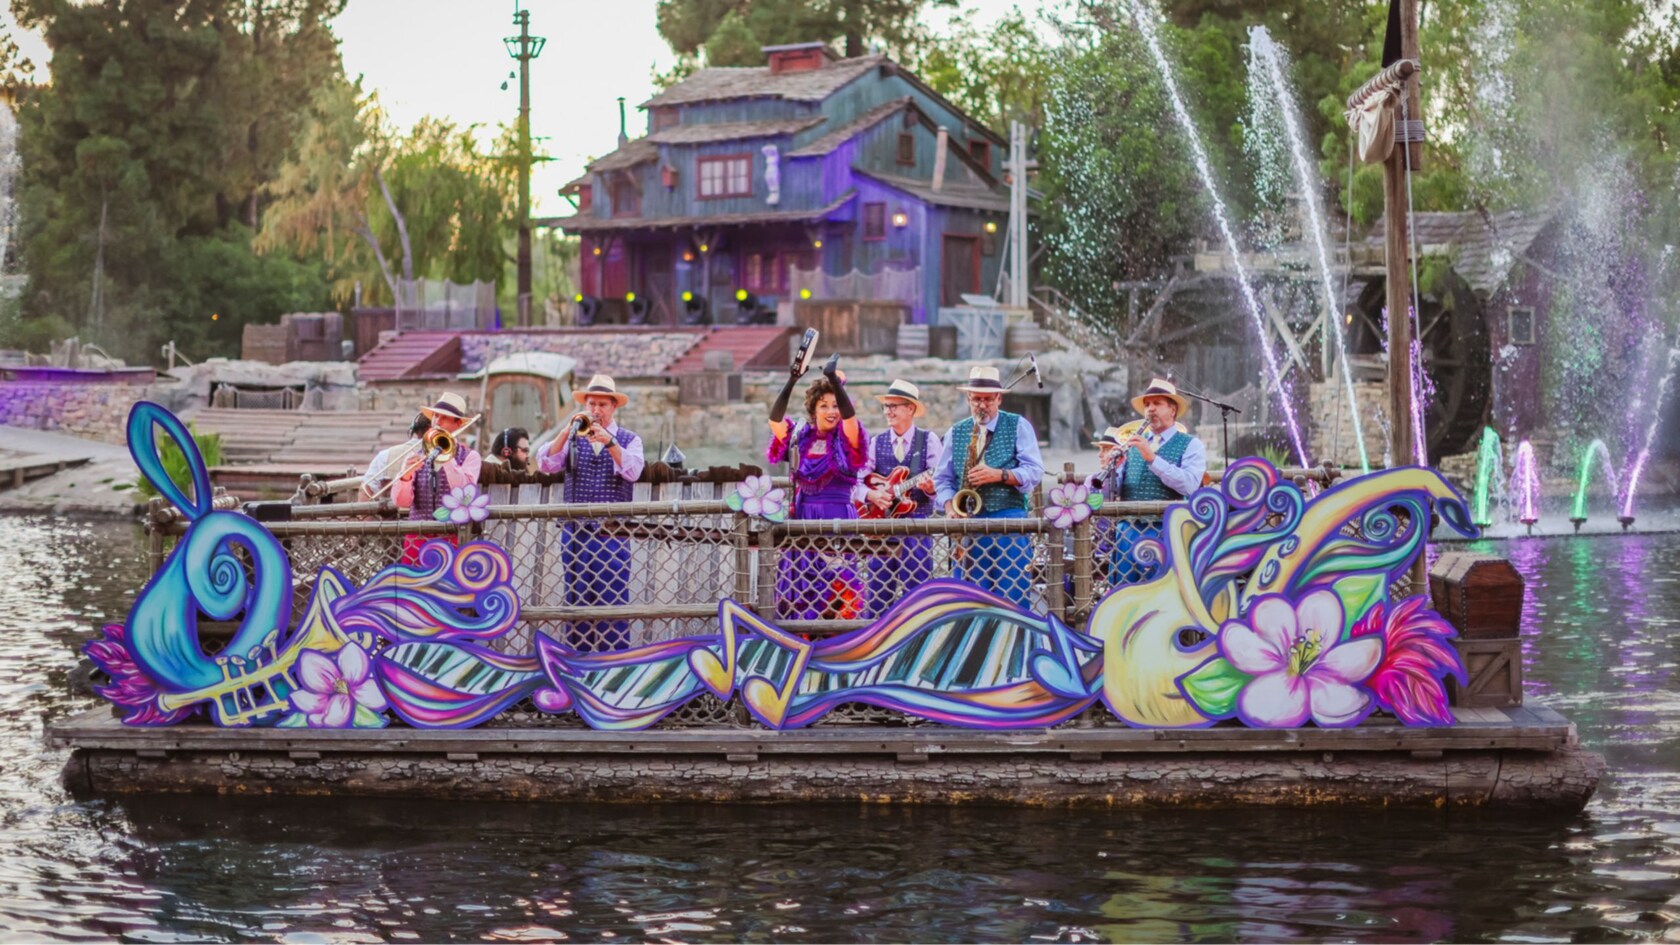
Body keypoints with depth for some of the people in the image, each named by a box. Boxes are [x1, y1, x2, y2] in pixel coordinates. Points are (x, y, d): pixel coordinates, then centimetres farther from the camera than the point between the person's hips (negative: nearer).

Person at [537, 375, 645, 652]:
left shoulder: (629, 440, 8)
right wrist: (568, 432, -14)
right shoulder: (572, 439, 12)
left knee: (613, 602, -7)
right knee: (576, 601, 5)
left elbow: (633, 471, -11)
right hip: (574, 532, 2)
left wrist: (608, 441, -22)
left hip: (612, 533, -2)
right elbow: (545, 464, -3)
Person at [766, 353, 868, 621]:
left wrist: (834, 380, -27)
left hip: (838, 518, -3)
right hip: (803, 518, 3)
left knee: (837, 583, -8)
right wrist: (790, 383, -14)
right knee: (800, 585, 3)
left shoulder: (845, 441, 1)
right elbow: (775, 419, -5)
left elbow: (850, 415, -18)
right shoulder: (799, 438, 10)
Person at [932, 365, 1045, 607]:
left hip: (1009, 517, -3)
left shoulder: (1018, 426, 7)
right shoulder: (956, 432, 16)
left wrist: (999, 475, -14)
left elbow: (1035, 471, 0)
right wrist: (950, 506, -3)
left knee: (1012, 595, -7)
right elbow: (942, 478, 17)